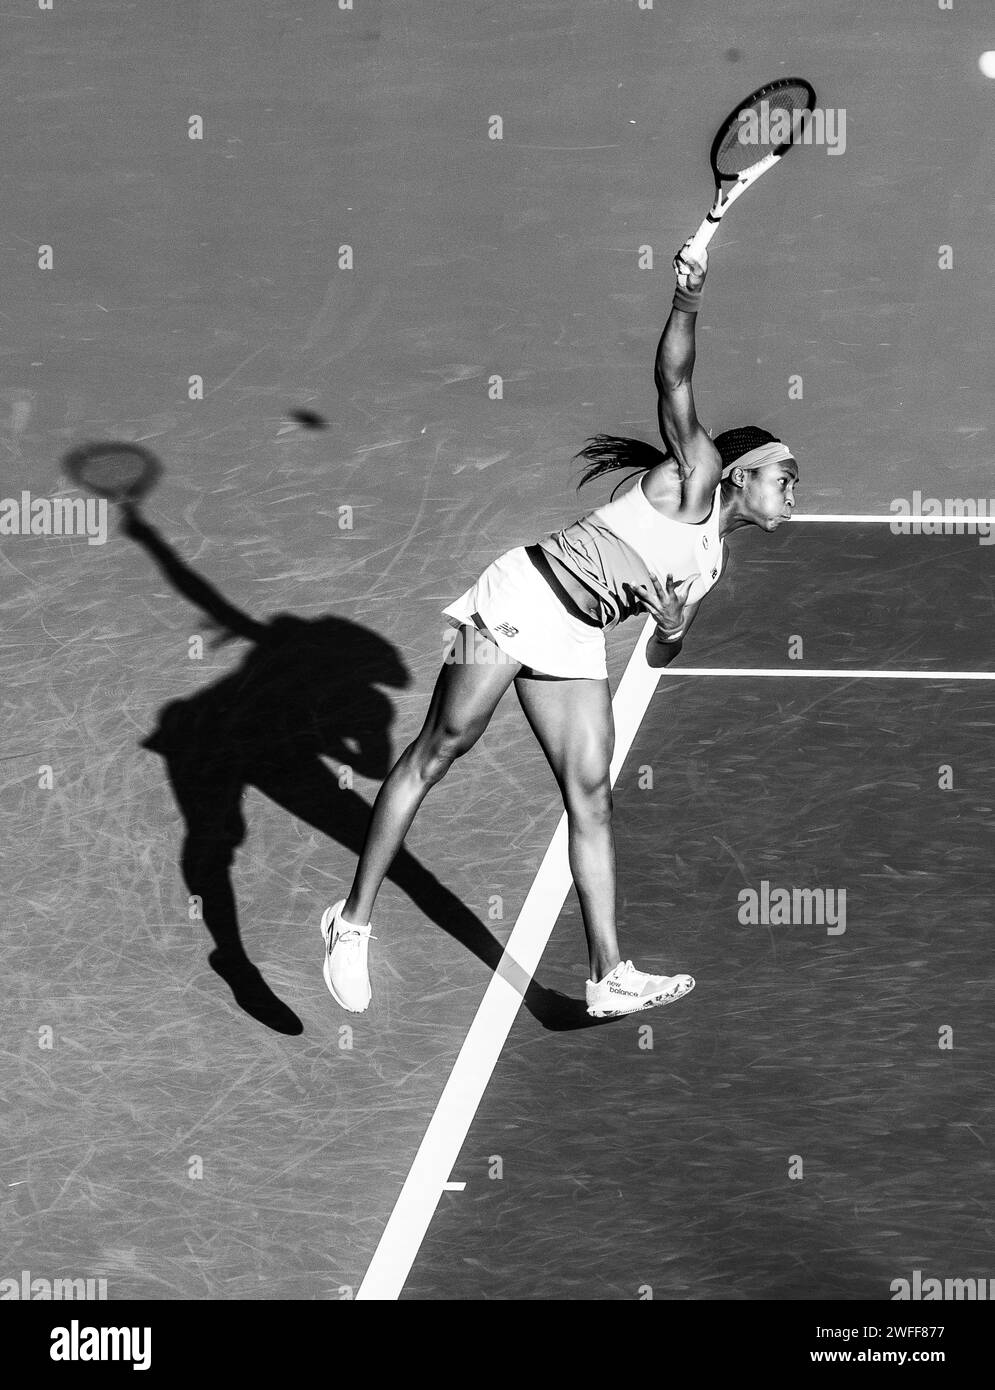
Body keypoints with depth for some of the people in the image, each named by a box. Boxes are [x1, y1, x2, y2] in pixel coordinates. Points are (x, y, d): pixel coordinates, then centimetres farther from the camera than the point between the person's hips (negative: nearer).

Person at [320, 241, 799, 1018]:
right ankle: (354, 922, -3)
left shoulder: (712, 565, 19)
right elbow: (674, 381, -15)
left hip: (576, 642, 8)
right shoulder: (697, 473, -1)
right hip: (526, 595, -8)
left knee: (591, 794, 2)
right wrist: (687, 304, -32)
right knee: (442, 747, -9)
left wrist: (675, 629, 1)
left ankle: (609, 977, 3)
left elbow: (660, 654, 24)